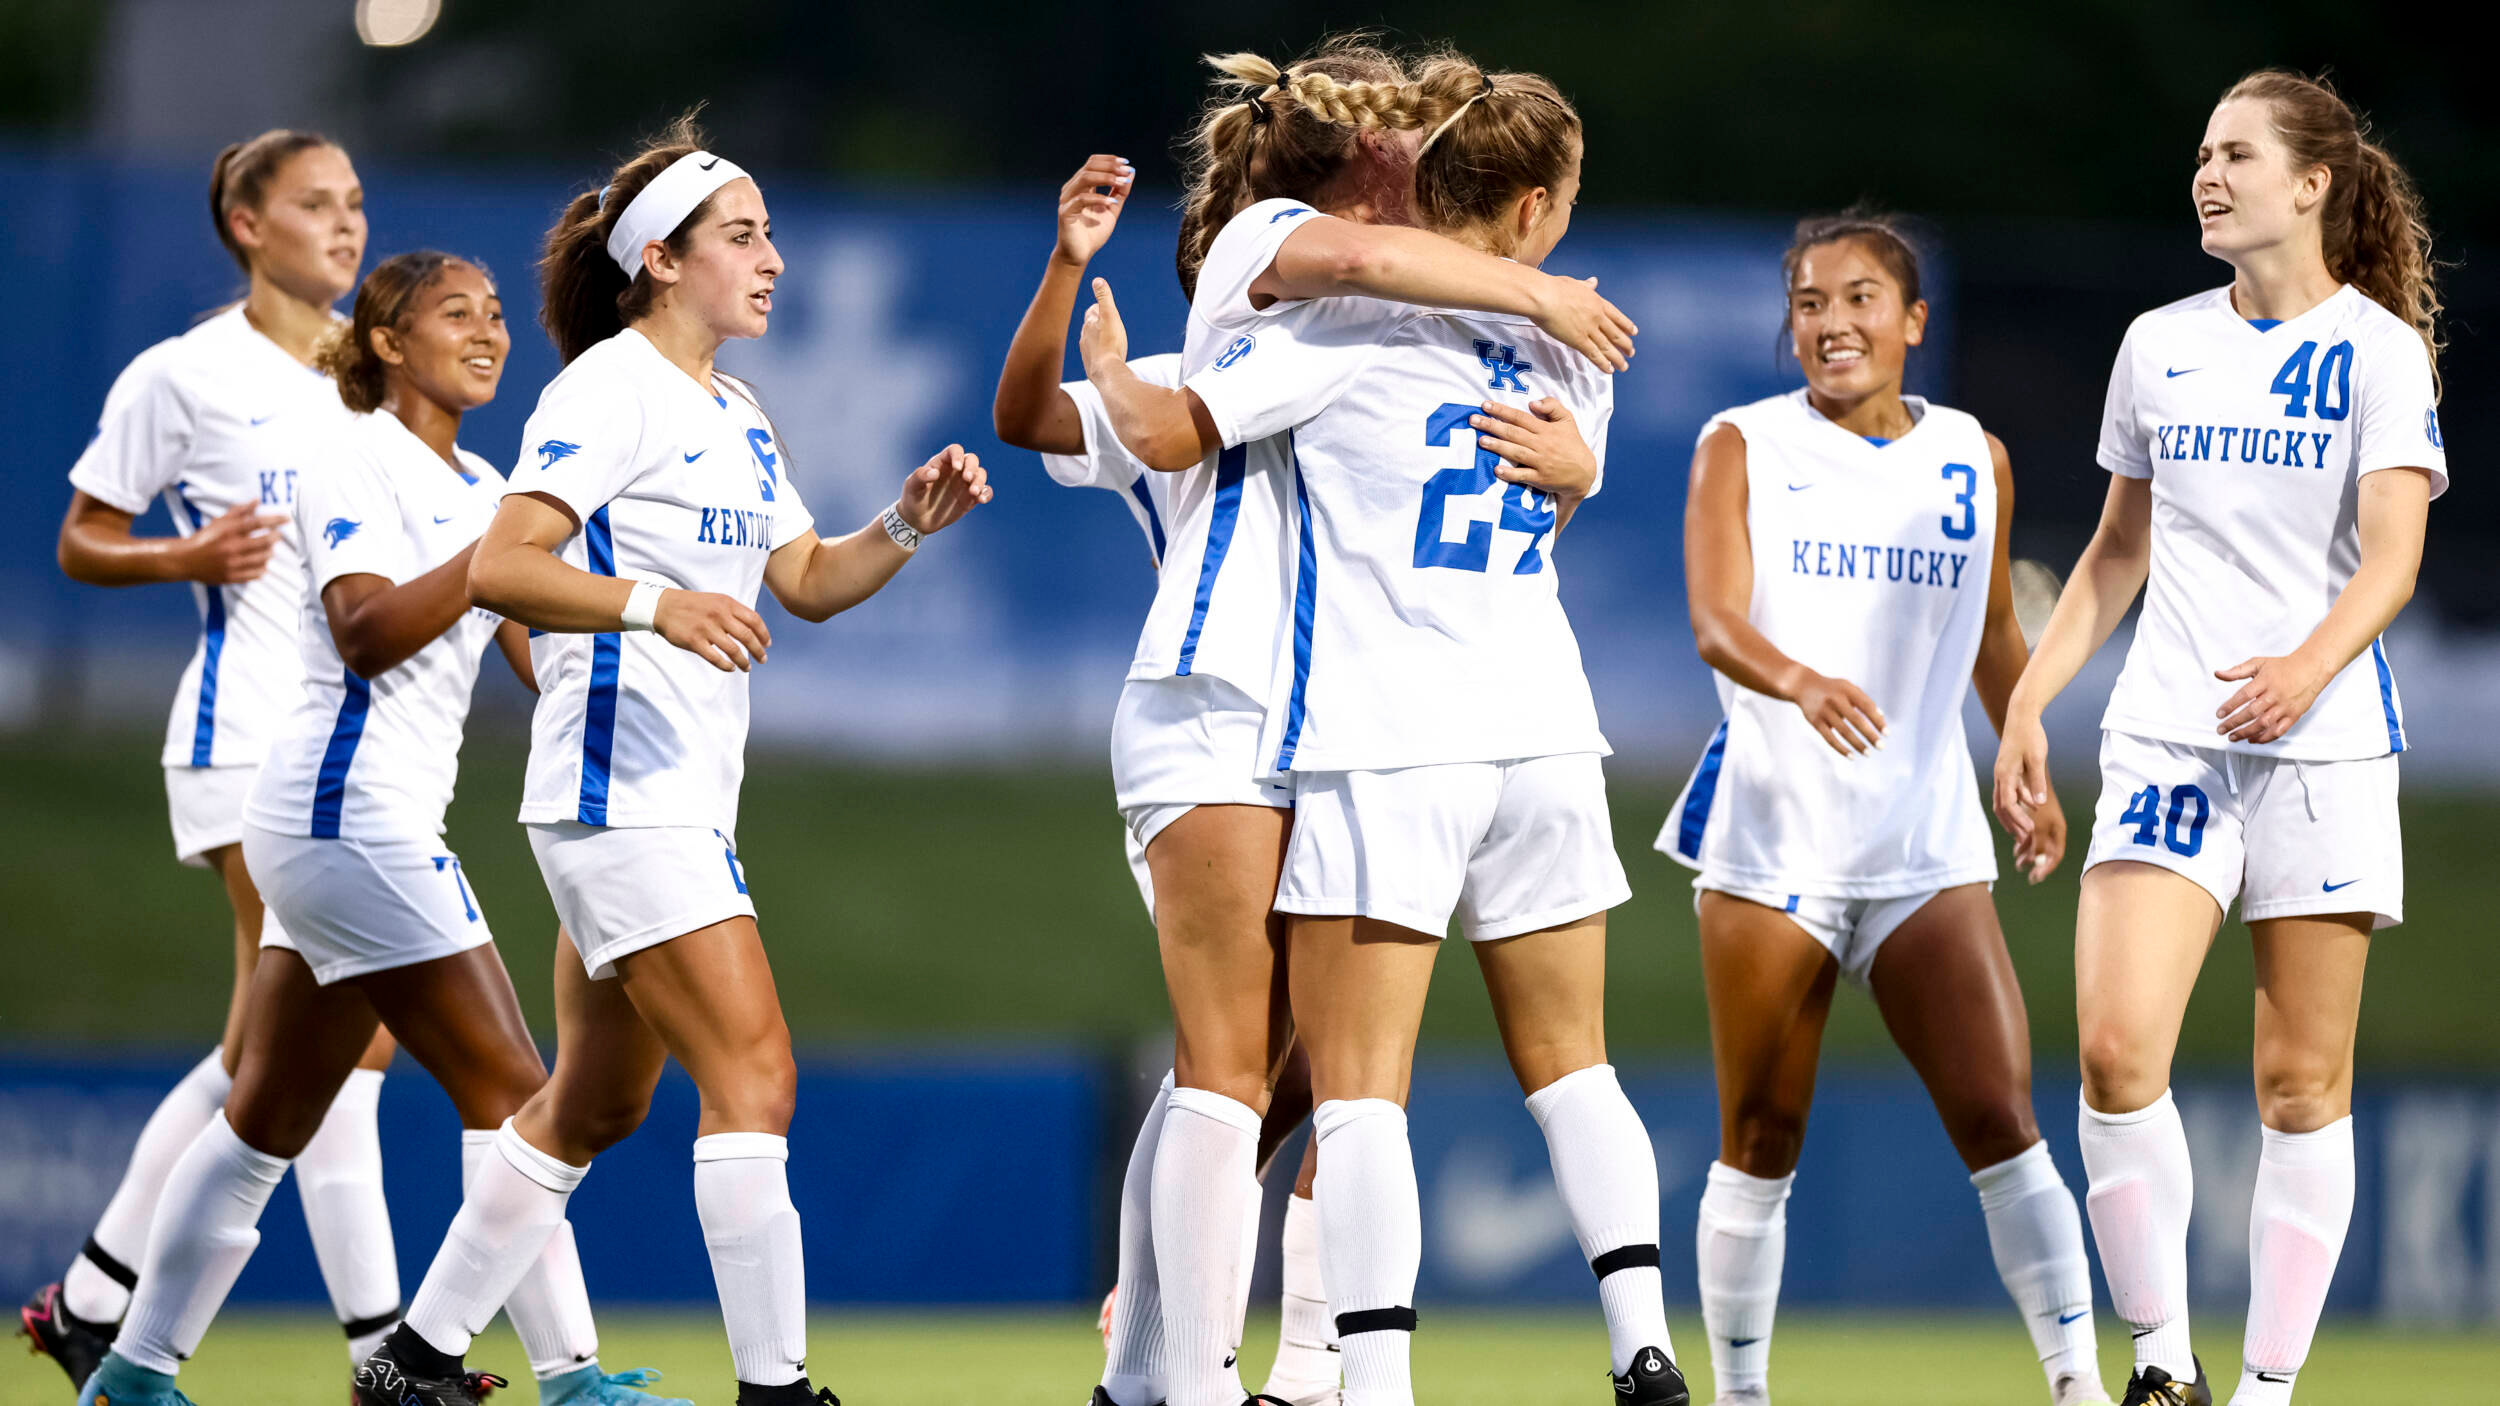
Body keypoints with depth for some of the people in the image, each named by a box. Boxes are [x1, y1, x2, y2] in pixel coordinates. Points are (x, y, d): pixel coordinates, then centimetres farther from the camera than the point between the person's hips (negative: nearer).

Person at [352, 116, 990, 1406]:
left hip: (687, 801, 10)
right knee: (752, 1069, -16)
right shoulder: (611, 390, -11)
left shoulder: (736, 418, 17)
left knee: (595, 1105, 13)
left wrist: (906, 524, 3)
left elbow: (805, 579, 21)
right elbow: (497, 569, -20)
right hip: (618, 792, -10)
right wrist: (650, 601, -34)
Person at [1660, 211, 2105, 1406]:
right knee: (1760, 1139, 3)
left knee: (2000, 1119, -10)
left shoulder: (1975, 459, 10)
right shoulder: (1743, 447, 0)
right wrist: (1800, 682, -33)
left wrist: (2037, 777, 18)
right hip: (1770, 838, -2)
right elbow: (1715, 621, -14)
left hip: (1928, 844, 2)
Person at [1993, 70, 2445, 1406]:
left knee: (2303, 1085, -1)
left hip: (2321, 738, -3)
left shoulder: (2378, 349, -1)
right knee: (2115, 1048, -15)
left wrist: (2310, 665, -29)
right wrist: (2029, 699, 15)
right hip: (2165, 733, 3)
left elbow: (2392, 552, -11)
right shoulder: (2160, 346, 12)